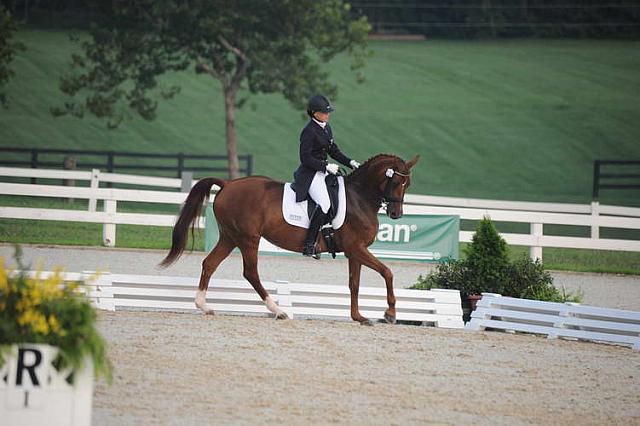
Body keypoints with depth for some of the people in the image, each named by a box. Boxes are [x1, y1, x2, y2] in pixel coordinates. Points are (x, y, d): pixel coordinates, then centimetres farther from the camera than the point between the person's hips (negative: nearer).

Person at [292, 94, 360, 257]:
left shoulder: (326, 128, 13)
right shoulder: (309, 131, -14)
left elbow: (333, 150, 20)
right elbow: (305, 158, -17)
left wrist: (350, 163, 8)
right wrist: (326, 167, -20)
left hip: (323, 171, 10)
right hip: (310, 173, -10)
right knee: (324, 203, -27)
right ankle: (309, 245, -26)